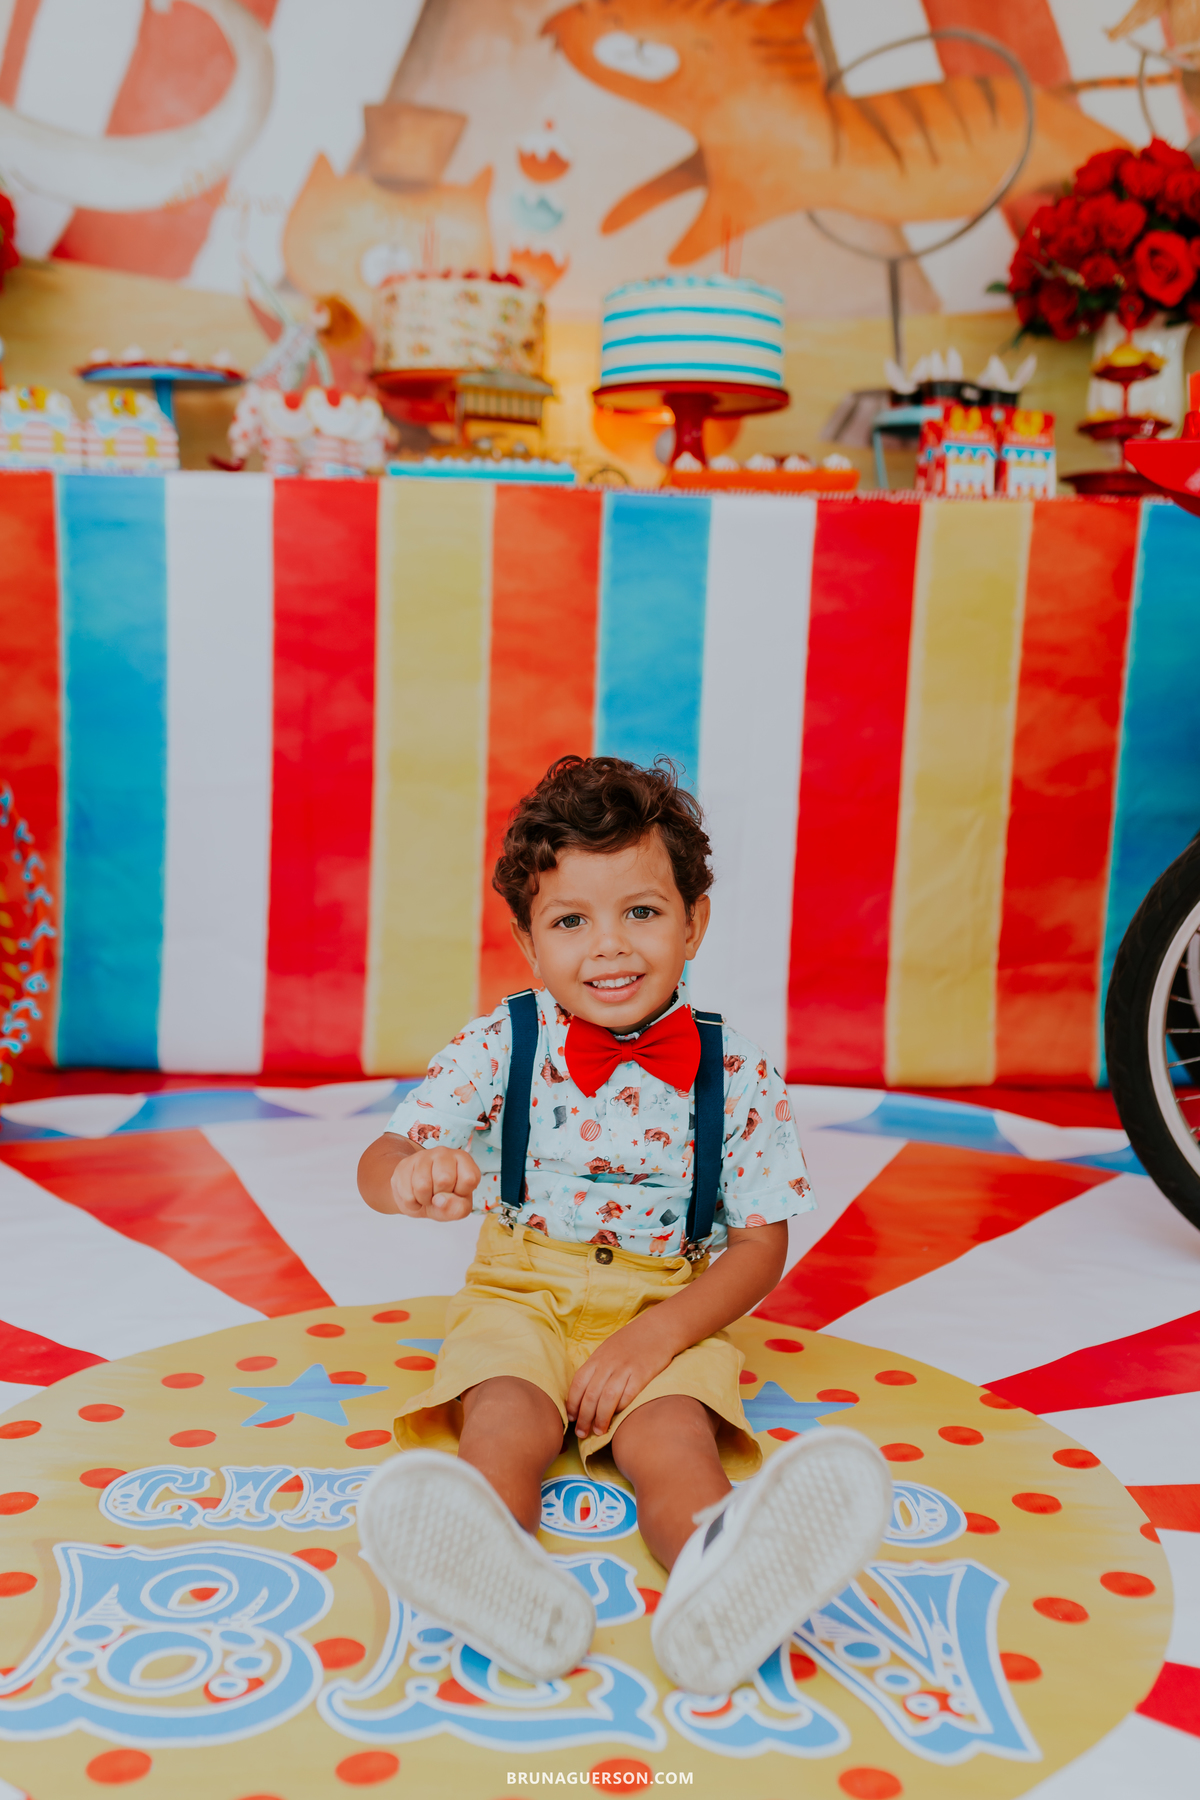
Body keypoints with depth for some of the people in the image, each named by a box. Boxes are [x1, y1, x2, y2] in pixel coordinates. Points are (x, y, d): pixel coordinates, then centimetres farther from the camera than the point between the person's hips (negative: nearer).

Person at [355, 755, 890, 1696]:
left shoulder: (738, 1075, -5)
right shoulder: (500, 1047, -4)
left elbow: (760, 1244, -1)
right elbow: (383, 1158, -7)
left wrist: (661, 1333, -17)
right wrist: (409, 1176, -34)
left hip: (669, 1314, -1)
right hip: (521, 1298, 1)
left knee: (673, 1441, -30)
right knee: (503, 1425, -30)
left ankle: (719, 1574, -58)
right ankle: (490, 1559, -56)